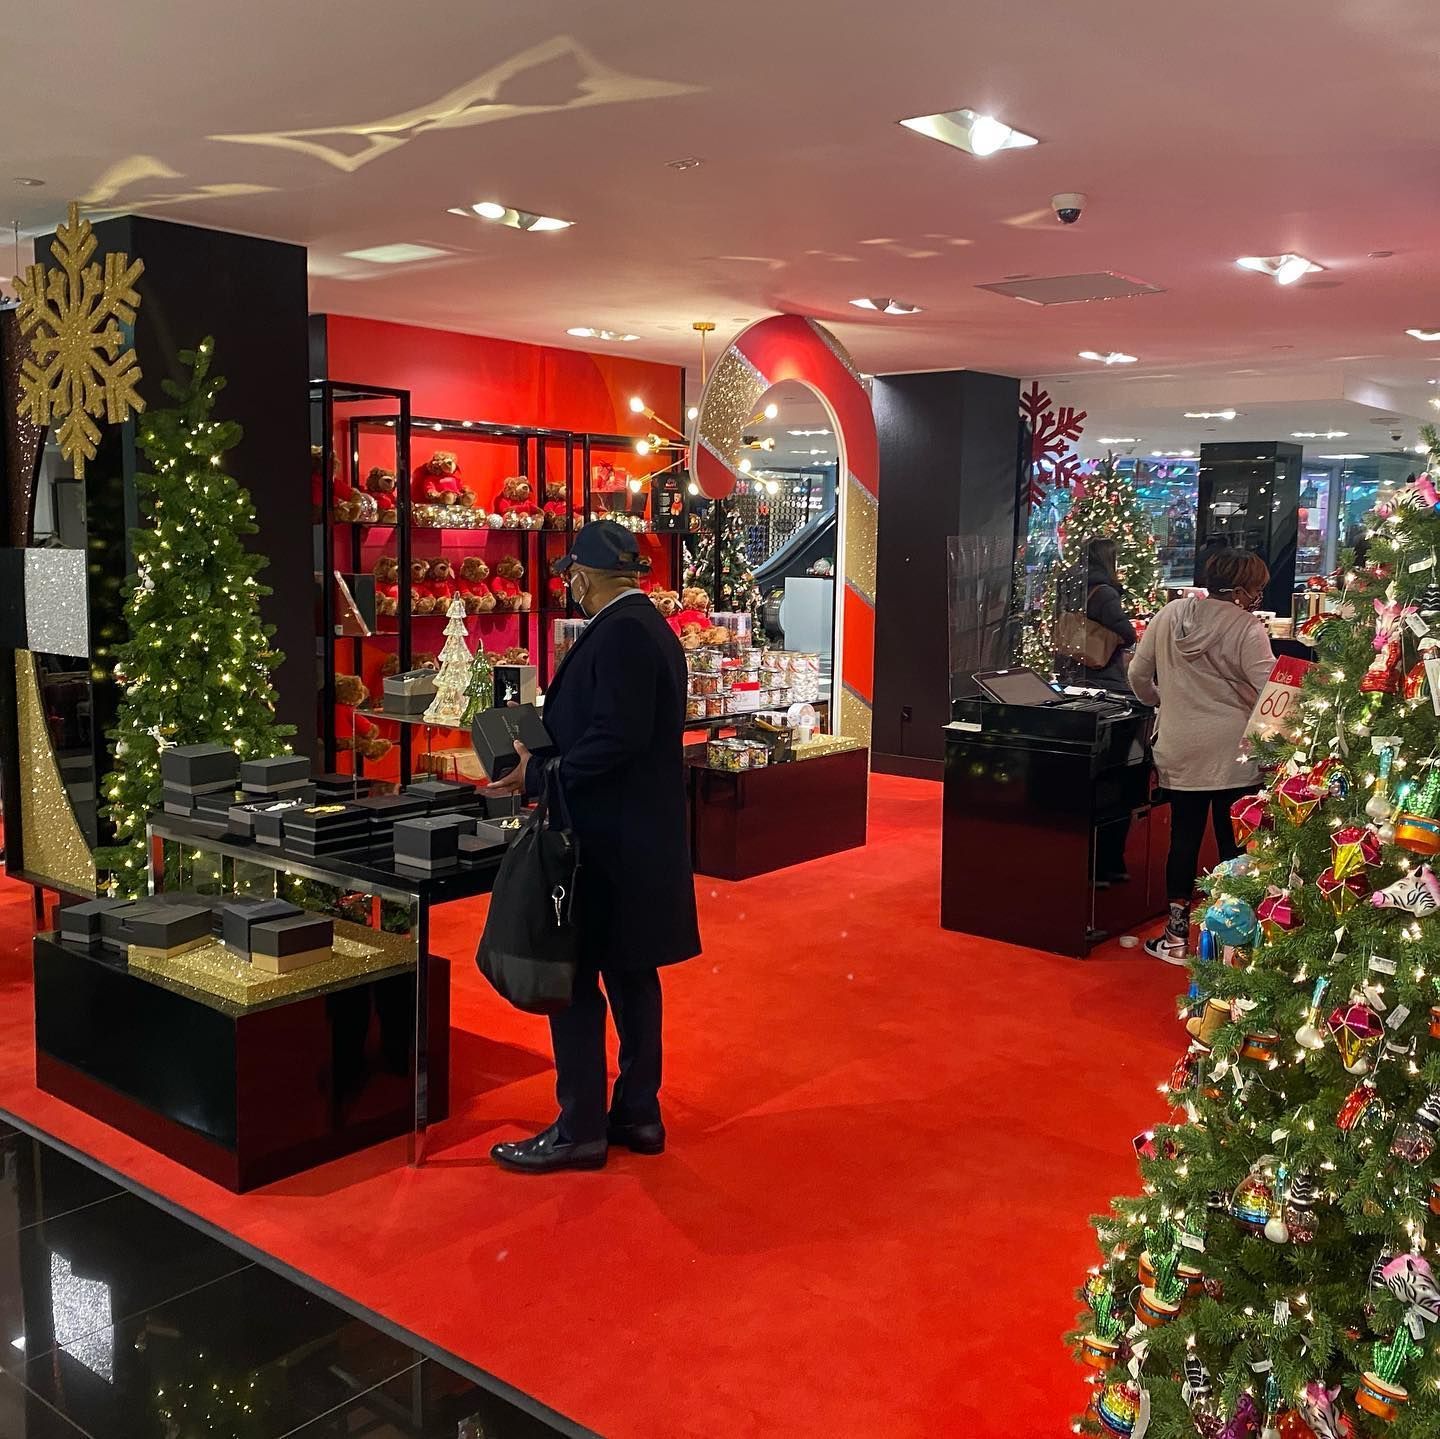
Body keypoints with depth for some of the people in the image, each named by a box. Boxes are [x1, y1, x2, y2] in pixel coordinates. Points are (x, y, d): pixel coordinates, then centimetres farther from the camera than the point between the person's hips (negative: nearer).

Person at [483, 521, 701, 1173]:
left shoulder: (619, 632, -17)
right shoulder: (652, 626, 13)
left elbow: (617, 737, -26)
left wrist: (539, 775, -19)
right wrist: (548, 759, 13)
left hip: (606, 839, -10)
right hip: (643, 837, 10)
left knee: (574, 979, -1)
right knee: (632, 973, 16)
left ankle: (580, 1129, 7)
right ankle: (638, 1113, 26)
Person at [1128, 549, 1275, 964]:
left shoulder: (1169, 615, 1)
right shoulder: (1247, 630, -13)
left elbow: (1138, 675, 8)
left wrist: (1161, 700, 26)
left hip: (1180, 752, 4)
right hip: (1233, 756, -3)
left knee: (1184, 839, 11)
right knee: (1233, 843, 7)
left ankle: (1176, 935, 17)